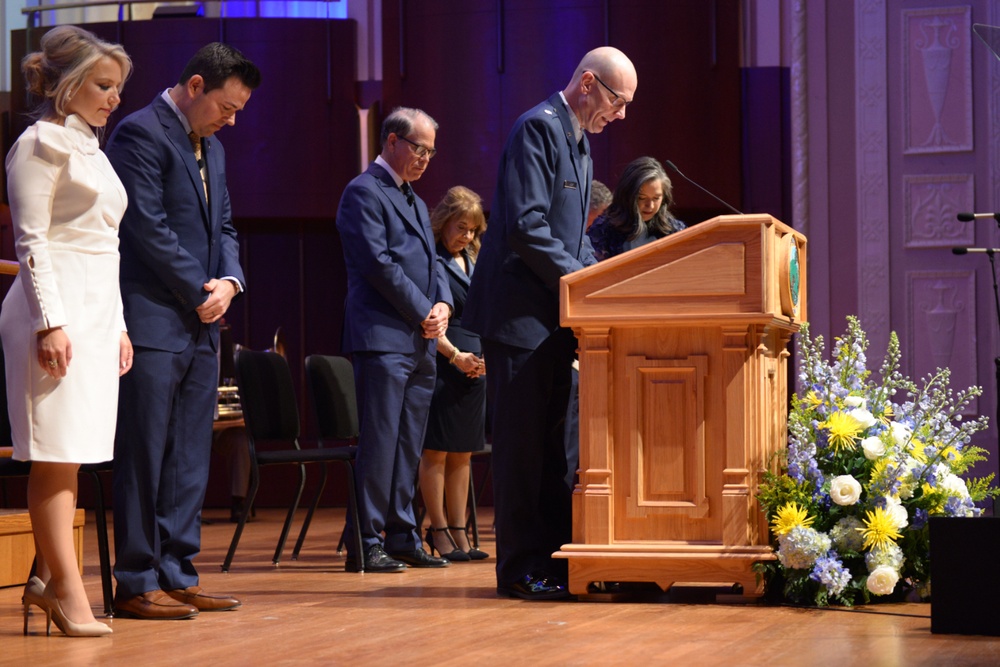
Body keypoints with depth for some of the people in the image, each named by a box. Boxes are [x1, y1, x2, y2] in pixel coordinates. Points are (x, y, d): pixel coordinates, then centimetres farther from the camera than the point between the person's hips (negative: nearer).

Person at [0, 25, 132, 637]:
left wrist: (118, 325, 21)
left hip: (98, 312, 8)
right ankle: (67, 588, -11)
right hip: (57, 310, -8)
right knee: (58, 453, -9)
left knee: (72, 454, 5)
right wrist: (50, 323, -18)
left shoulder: (92, 149, 21)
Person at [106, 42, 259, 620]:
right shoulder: (142, 134, -10)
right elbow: (149, 228, -16)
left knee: (190, 460, 9)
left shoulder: (210, 146, 18)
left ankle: (177, 576, 13)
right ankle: (137, 583, -1)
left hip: (200, 324, 9)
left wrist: (229, 281, 0)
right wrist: (201, 291, -11)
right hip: (153, 323, -9)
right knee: (145, 457, -5)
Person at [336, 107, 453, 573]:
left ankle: (402, 538, 14)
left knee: (408, 446, 10)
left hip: (419, 341, 9)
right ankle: (366, 543, -8)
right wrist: (423, 312, -12)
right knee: (379, 442, -10)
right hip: (382, 337, -9)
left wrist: (443, 305, 0)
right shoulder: (363, 192, -6)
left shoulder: (415, 202, 23)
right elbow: (378, 262, -15)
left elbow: (431, 260, 20)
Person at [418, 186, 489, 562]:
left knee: (463, 453, 8)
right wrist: (454, 355, -17)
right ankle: (439, 532, 1)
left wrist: (485, 356, 2)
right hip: (441, 364, -7)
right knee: (436, 450, -3)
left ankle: (459, 532, 12)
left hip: (475, 366, 7)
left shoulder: (475, 264, 17)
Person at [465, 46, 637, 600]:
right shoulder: (539, 128, -13)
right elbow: (526, 227, -21)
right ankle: (522, 568, -2)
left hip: (554, 317, 10)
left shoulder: (577, 141, 18)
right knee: (523, 440, -6)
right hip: (521, 311, -10)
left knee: (554, 440, 12)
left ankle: (555, 557, 17)